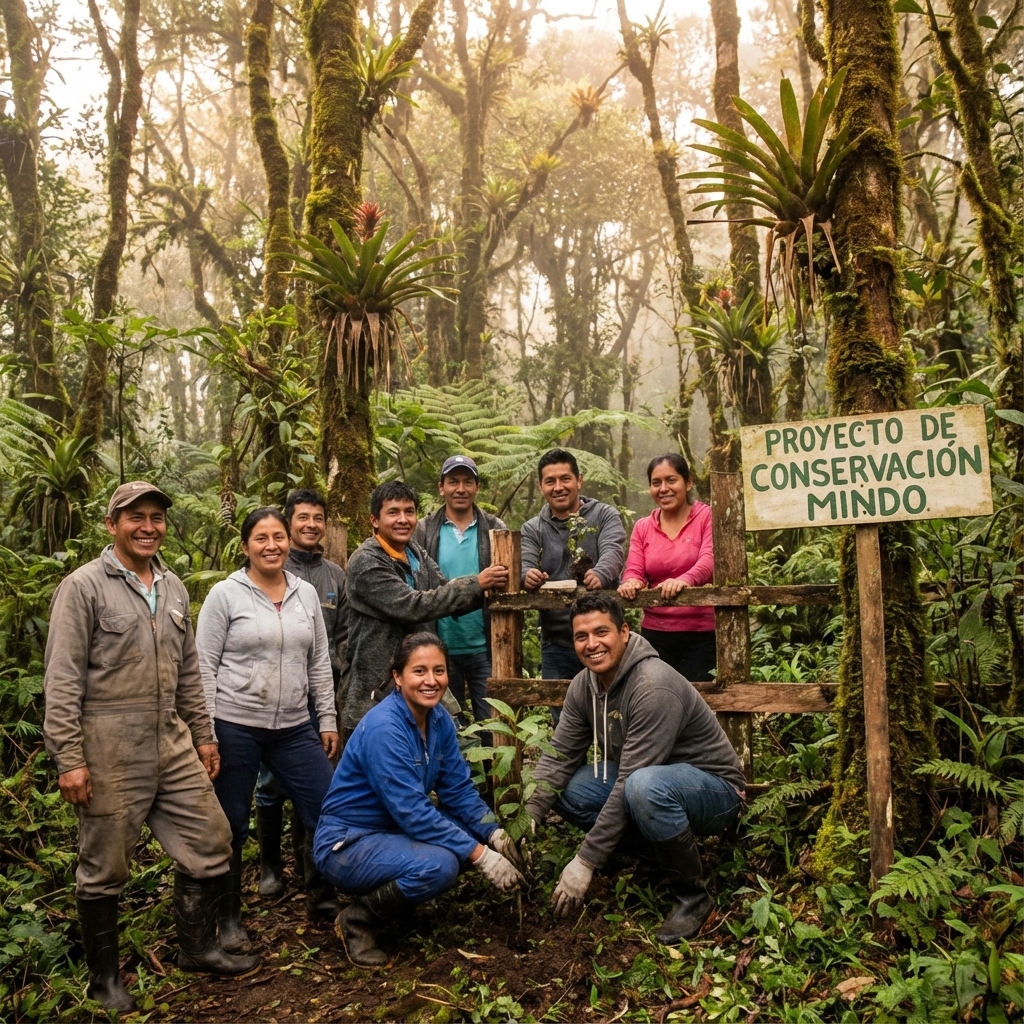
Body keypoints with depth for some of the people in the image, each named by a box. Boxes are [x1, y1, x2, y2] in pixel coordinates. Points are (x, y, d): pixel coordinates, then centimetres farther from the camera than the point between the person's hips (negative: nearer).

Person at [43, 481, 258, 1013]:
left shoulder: (173, 588, 12)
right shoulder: (83, 587, -8)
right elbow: (61, 680, -11)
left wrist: (202, 736, 17)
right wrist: (69, 759, -15)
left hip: (173, 745, 6)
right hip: (109, 750, -6)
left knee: (210, 844, 9)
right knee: (105, 868, 7)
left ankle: (198, 948, 29)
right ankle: (104, 975, 28)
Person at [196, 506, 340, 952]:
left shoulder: (306, 593, 7)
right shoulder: (225, 595, -5)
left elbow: (319, 662, 11)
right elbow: (204, 666, -6)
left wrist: (328, 719, 9)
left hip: (294, 728, 4)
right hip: (235, 727, -4)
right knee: (232, 827, 8)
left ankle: (321, 897, 26)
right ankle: (229, 918, 28)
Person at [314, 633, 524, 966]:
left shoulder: (440, 719, -3)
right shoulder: (383, 728, -27)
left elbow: (458, 789, 0)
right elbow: (412, 813, -29)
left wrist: (494, 834, -16)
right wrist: (480, 856, -29)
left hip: (395, 832, 8)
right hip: (348, 843, -8)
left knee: (479, 834, -6)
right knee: (438, 864, -31)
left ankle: (393, 891, 10)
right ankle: (358, 919, -6)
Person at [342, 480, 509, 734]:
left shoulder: (417, 554, 10)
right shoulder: (366, 562, -14)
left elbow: (447, 597, 2)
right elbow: (413, 607, -23)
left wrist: (488, 589, -16)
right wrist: (476, 584, -23)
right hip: (376, 692, -7)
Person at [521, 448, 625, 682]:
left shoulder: (605, 515, 2)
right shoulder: (532, 529, 8)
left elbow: (613, 552, -14)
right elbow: (524, 565, -6)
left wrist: (600, 574, -37)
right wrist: (528, 575, -31)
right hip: (556, 644, 2)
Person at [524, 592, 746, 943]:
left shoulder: (653, 688, -29)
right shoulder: (584, 684, -4)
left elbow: (630, 783, -31)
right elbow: (558, 756, -5)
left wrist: (585, 861, -27)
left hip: (712, 787, -8)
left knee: (645, 786, -39)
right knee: (565, 787, -10)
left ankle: (692, 896, -14)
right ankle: (652, 853, 7)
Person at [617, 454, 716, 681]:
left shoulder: (707, 517, -1)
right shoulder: (642, 528, 11)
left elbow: (710, 559, -17)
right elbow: (634, 571, 3)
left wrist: (685, 579, -38)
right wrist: (631, 583, -22)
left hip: (702, 634, -3)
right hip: (655, 634, 4)